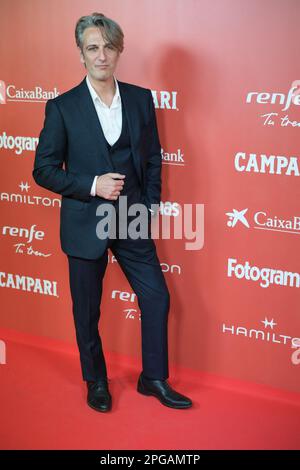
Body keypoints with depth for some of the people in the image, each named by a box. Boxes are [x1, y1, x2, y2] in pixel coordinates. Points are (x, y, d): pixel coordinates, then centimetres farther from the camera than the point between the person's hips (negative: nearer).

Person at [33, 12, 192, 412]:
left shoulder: (141, 99, 2)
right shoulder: (62, 107, -8)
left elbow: (152, 158, 10)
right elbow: (44, 170, -6)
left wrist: (151, 206, 1)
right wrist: (92, 185, -17)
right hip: (85, 225, -3)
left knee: (157, 297, 6)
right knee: (87, 312, 11)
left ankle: (154, 379, 26)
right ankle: (96, 381, 33)